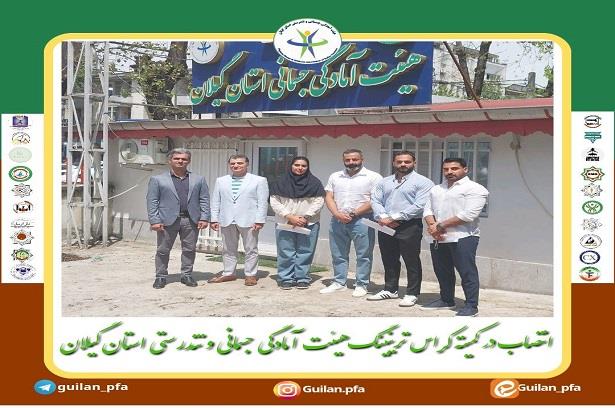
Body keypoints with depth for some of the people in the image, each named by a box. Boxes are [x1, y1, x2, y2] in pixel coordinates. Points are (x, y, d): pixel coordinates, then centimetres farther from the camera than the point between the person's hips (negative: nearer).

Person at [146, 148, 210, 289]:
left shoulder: (199, 179, 11)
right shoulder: (157, 179, 4)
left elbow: (204, 200, 8)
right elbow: (152, 202, 0)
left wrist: (204, 218, -2)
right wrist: (155, 221, -8)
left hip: (191, 220, 2)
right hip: (167, 220, -2)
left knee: (189, 249, 6)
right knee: (163, 250, 4)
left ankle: (187, 275, 19)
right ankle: (161, 276, 15)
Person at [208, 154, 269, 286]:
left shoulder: (259, 180, 1)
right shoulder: (221, 181, 12)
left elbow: (262, 202, -4)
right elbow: (215, 201, 12)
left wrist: (259, 220, -11)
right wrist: (214, 219, 4)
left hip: (248, 220, -3)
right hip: (227, 221, 3)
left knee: (251, 249, 3)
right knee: (228, 249, 10)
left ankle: (250, 275, 11)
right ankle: (228, 273, 20)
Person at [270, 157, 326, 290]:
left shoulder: (314, 183, 4)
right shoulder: (281, 183, 5)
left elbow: (318, 202, -2)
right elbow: (274, 202, 0)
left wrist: (305, 217, -12)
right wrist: (290, 217, -9)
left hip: (308, 223, 0)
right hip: (284, 223, 0)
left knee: (305, 252, 0)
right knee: (286, 253, 0)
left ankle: (302, 278, 9)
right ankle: (286, 279, 8)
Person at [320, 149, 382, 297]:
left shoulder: (373, 177, -2)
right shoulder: (335, 177, 14)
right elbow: (328, 197, 10)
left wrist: (353, 214, -13)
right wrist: (337, 214, -8)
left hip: (361, 220, -4)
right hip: (337, 221, 5)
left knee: (363, 255, 0)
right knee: (338, 254, 10)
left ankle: (361, 285, 8)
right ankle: (339, 283, 21)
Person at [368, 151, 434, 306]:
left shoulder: (423, 182, -4)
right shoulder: (384, 182, 16)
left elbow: (419, 206, -14)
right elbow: (375, 200, 8)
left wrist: (394, 218, -16)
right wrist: (383, 217, -12)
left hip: (409, 226, -5)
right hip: (385, 227, 6)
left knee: (412, 262, 0)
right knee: (389, 261, 14)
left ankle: (412, 294, 8)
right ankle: (390, 290, 26)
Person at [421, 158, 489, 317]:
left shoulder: (475, 189, -7)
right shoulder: (436, 189, 18)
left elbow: (469, 214, -17)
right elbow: (428, 210, 13)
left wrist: (441, 225, -14)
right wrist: (432, 225, -9)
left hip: (463, 238, -7)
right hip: (438, 239, 7)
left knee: (467, 272, -6)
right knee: (442, 272, 14)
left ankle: (471, 305, 0)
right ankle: (446, 300, 27)